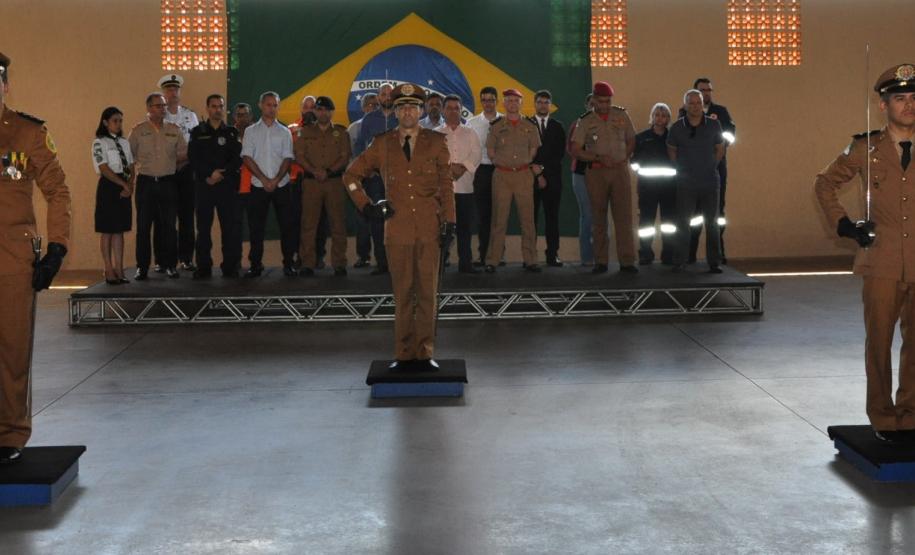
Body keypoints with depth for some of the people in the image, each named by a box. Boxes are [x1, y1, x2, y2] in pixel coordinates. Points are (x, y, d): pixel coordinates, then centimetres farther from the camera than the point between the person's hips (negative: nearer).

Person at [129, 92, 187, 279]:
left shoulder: (174, 130, 9)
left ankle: (170, 265, 10)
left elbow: (184, 154, 12)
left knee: (169, 225, 2)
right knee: (143, 226, 0)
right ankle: (142, 267, 5)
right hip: (145, 182, -1)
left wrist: (169, 164, 3)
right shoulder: (138, 130, 3)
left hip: (168, 182, 2)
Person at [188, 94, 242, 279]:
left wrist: (221, 173, -12)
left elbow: (238, 159, 0)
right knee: (203, 227, 1)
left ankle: (230, 267, 3)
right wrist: (208, 176, -11)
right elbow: (193, 158, 1)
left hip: (228, 185, 0)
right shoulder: (198, 132, 10)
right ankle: (203, 267, 6)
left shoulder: (231, 133, 9)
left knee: (230, 227, -3)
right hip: (204, 185, 0)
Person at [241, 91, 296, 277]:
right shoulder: (251, 131, 7)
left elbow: (287, 159, 1)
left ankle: (289, 263, 7)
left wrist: (276, 180, -12)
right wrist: (264, 179, -11)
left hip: (282, 185, 0)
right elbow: (247, 158, -1)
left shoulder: (284, 132, 9)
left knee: (288, 225, -2)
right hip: (258, 186, 0)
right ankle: (255, 265, 8)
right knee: (256, 226, 1)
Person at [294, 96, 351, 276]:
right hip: (311, 181, 0)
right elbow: (299, 155, 3)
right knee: (309, 223, -2)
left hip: (335, 181, 0)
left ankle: (339, 263, 4)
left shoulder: (341, 132, 11)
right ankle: (307, 264, 2)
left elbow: (345, 157, 3)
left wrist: (329, 171, -12)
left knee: (338, 224, -1)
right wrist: (314, 171, -12)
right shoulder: (304, 131, 12)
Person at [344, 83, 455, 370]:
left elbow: (446, 185, 6)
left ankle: (425, 352, 9)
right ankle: (403, 354, 9)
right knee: (402, 294, 3)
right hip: (398, 228, 0)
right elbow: (351, 175, 15)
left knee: (428, 293, 2)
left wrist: (449, 222, -1)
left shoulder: (436, 141, 7)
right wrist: (367, 206, 4)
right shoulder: (382, 144, 7)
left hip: (429, 228, 0)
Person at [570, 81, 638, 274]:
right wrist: (599, 157, -13)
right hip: (596, 172, 0)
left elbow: (631, 140, 15)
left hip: (620, 170, 0)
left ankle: (627, 261, -5)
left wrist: (624, 158, -1)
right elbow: (575, 151, -2)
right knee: (598, 218, 3)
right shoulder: (585, 121, 2)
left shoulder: (621, 115, 6)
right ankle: (601, 262, 9)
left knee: (624, 216, -5)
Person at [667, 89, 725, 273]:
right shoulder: (677, 128, -2)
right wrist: (680, 168, 6)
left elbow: (720, 149, 12)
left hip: (710, 182, 1)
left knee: (711, 224, 4)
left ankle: (714, 263, 10)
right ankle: (678, 263, 8)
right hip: (686, 183, -1)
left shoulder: (713, 125, -1)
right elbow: (671, 150, 13)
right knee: (683, 223, 2)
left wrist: (710, 167, 6)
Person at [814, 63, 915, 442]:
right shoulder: (866, 150, 2)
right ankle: (883, 419, 19)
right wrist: (843, 225, 4)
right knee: (879, 343, 7)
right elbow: (825, 183, 15)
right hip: (883, 265, -1)